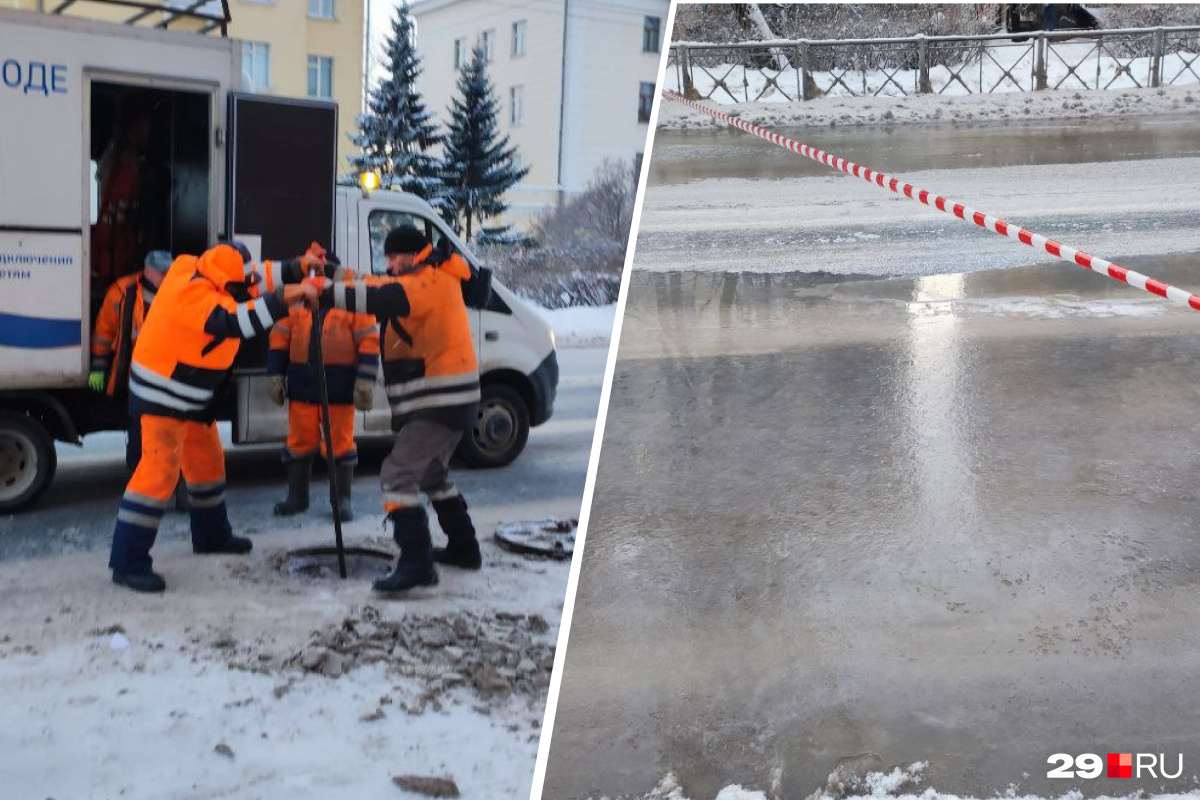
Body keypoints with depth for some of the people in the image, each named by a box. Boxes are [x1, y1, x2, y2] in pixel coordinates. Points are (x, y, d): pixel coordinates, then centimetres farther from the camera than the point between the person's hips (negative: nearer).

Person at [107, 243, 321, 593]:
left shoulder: (203, 273, -2)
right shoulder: (192, 295, -30)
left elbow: (259, 276, 9)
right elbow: (233, 322, -43)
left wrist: (297, 268, 0)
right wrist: (283, 299, -46)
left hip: (193, 398, 10)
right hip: (163, 396, -10)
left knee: (208, 461, 21)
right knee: (159, 471, -12)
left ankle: (212, 535, 40)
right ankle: (127, 562, -8)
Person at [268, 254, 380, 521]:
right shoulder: (296, 301, 8)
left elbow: (369, 341, -5)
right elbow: (280, 339, 11)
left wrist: (365, 380, -11)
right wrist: (276, 375, 7)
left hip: (339, 386, -3)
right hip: (302, 384, 3)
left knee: (340, 444, 3)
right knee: (300, 441, 9)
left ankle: (342, 499, 15)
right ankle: (297, 497, 22)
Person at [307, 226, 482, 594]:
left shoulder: (430, 282, -14)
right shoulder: (432, 281, 17)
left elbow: (379, 299, -27)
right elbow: (385, 289, 13)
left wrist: (325, 291, -28)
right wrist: (349, 281, -4)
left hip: (439, 403, -11)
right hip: (449, 401, 11)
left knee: (398, 474, -15)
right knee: (431, 473, 25)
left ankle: (417, 563, -18)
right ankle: (463, 548, 34)